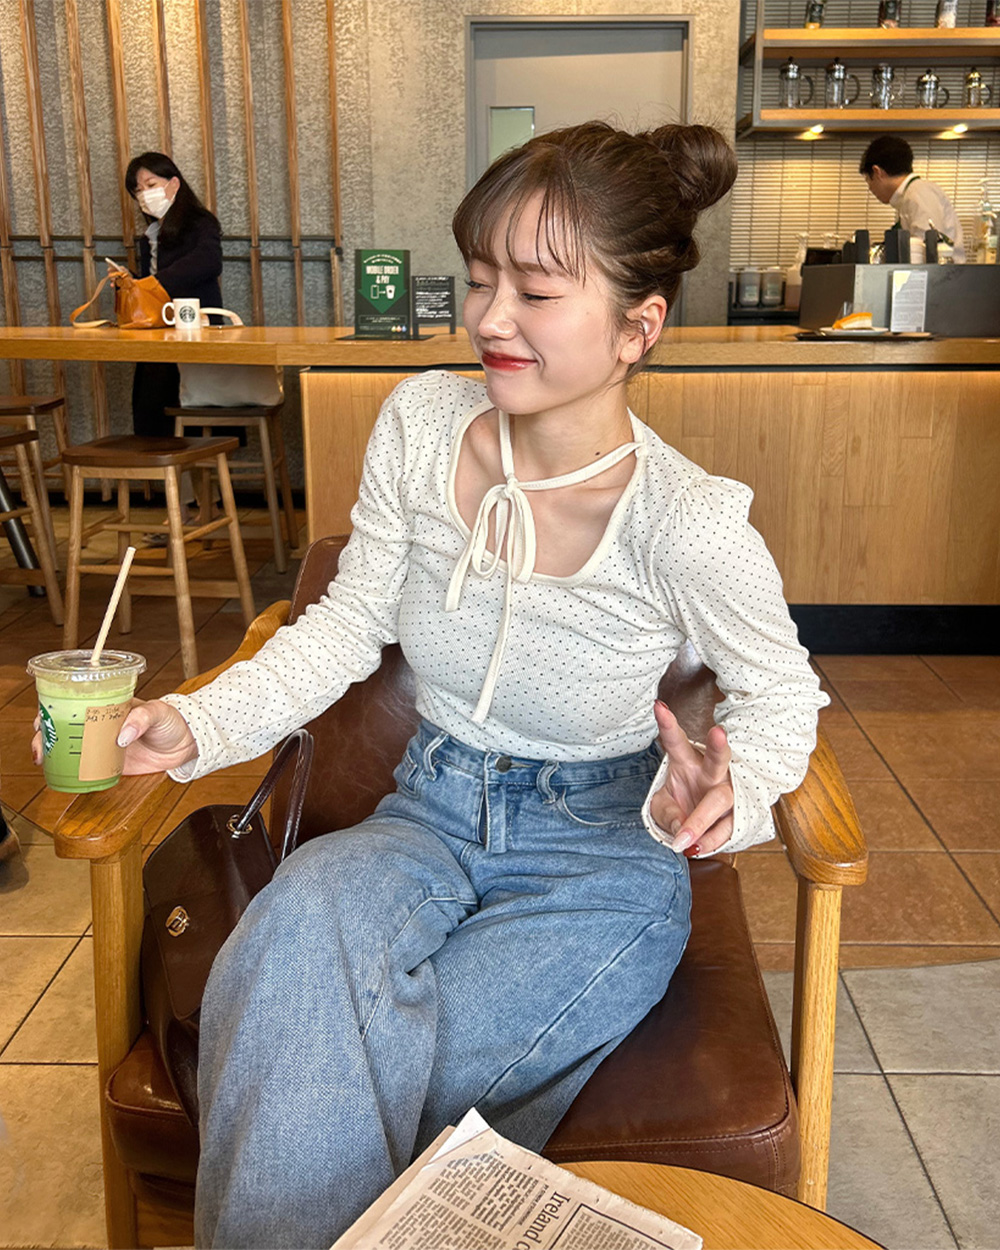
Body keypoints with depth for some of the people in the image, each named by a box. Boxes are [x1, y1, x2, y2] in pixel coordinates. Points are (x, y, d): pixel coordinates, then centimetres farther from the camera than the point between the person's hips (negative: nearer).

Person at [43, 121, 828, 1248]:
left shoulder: (688, 522, -21)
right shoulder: (420, 424, -9)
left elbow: (779, 694, -3)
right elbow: (348, 625, 2)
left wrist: (726, 791, -26)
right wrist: (194, 726, -12)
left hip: (601, 862, -3)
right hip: (429, 819, 4)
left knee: (335, 1084, -24)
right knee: (301, 919, -31)